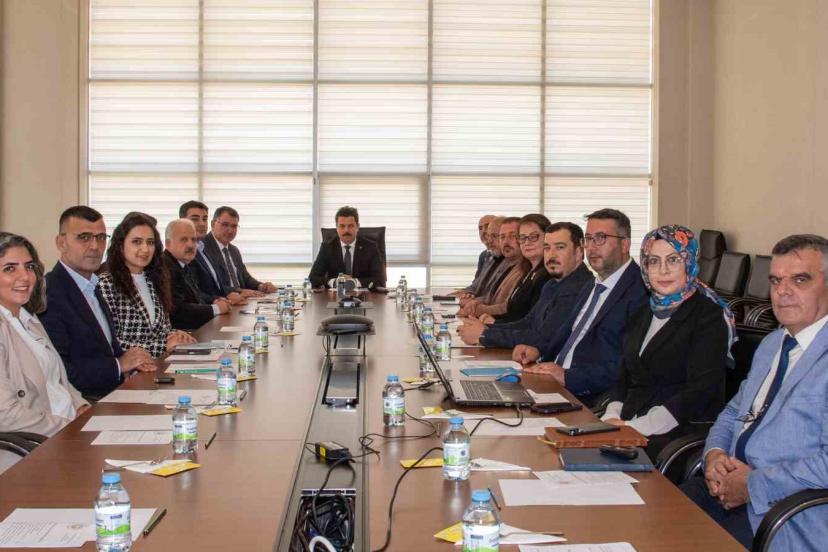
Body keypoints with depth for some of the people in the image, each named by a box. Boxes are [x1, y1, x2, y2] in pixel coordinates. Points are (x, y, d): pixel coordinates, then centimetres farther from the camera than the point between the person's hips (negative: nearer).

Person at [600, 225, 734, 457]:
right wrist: (612, 417, -3)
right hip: (629, 423, 6)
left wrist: (637, 427, -20)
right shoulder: (643, 314, 17)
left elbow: (700, 390, -14)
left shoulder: (708, 316, -5)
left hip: (684, 431, -6)